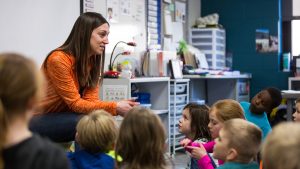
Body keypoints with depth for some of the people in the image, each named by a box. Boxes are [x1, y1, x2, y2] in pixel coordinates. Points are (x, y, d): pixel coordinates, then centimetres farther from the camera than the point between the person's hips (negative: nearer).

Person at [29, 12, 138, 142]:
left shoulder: (93, 61, 0)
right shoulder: (59, 60, -23)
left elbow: (90, 100, -8)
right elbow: (76, 103, -23)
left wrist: (118, 107, -26)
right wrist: (114, 107, -31)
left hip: (64, 116, 7)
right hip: (40, 120, -7)